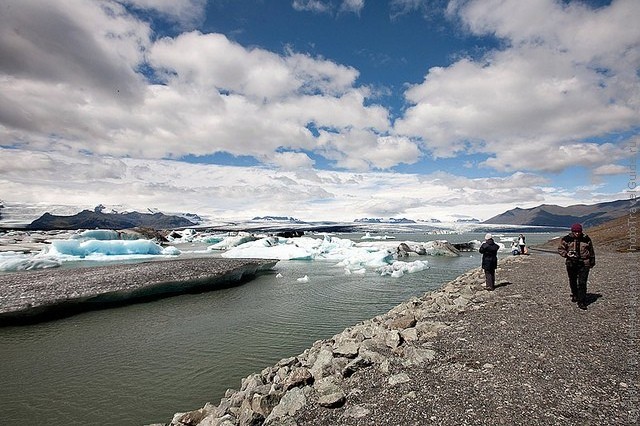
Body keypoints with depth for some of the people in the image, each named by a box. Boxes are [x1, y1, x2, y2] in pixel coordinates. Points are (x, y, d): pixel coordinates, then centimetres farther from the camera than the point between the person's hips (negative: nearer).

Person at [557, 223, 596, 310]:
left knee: (582, 283, -8)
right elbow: (560, 249, 3)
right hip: (571, 264, 1)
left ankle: (581, 302, -3)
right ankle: (575, 295, 39)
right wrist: (567, 254, -16)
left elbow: (591, 251, 15)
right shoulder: (566, 239, -2)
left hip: (584, 264, -1)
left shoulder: (586, 239, 2)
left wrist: (592, 261, 21)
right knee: (573, 282, 16)